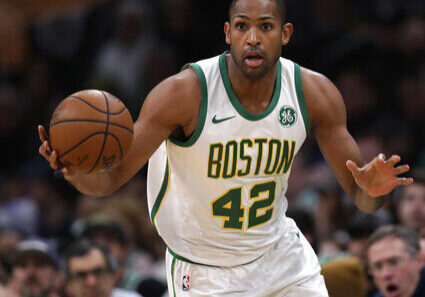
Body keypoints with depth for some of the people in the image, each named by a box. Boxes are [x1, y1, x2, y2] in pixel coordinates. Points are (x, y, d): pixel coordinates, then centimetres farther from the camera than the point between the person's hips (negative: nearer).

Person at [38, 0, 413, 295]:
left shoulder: (315, 93, -11)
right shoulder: (185, 93, -23)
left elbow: (358, 193, -3)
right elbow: (112, 177, -20)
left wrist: (373, 189, -28)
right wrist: (75, 171, -43)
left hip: (280, 252, 4)